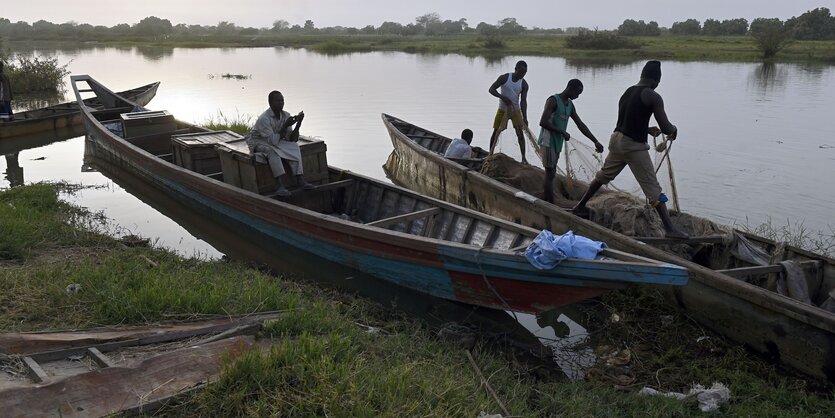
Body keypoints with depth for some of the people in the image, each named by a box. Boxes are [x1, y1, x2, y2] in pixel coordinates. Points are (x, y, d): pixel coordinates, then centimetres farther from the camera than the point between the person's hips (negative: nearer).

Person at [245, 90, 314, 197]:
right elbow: (273, 141, -34)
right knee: (272, 150, -36)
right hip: (257, 142, -6)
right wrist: (285, 126, -36)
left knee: (294, 146, -16)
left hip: (274, 140, 6)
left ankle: (300, 179, -27)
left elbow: (291, 139, -10)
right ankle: (279, 184, -43)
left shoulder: (286, 115, -8)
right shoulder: (264, 118, -28)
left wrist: (299, 123, -23)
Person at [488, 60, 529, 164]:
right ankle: (490, 154, 16)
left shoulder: (524, 84, -7)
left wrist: (525, 118, -19)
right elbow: (491, 89, -12)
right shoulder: (504, 78, -12)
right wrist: (503, 97, -28)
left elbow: (523, 101, -9)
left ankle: (523, 158, -6)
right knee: (496, 131, 3)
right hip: (502, 109, -1)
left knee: (520, 132, -7)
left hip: (515, 109, 1)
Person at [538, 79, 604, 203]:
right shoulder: (553, 100, -13)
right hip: (548, 141, -9)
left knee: (551, 173, 10)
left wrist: (595, 141, 9)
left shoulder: (570, 105, 13)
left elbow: (581, 125, 15)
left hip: (557, 143, 9)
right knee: (550, 173, -10)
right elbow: (543, 122, -23)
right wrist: (562, 132, -17)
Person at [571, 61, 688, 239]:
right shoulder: (653, 97, -11)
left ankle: (580, 207, 36)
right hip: (634, 146, -7)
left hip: (617, 138, 7)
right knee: (653, 189, -4)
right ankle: (669, 228, -2)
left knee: (603, 175, 25)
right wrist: (674, 129, 9)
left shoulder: (627, 92, 12)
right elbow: (666, 128, -13)